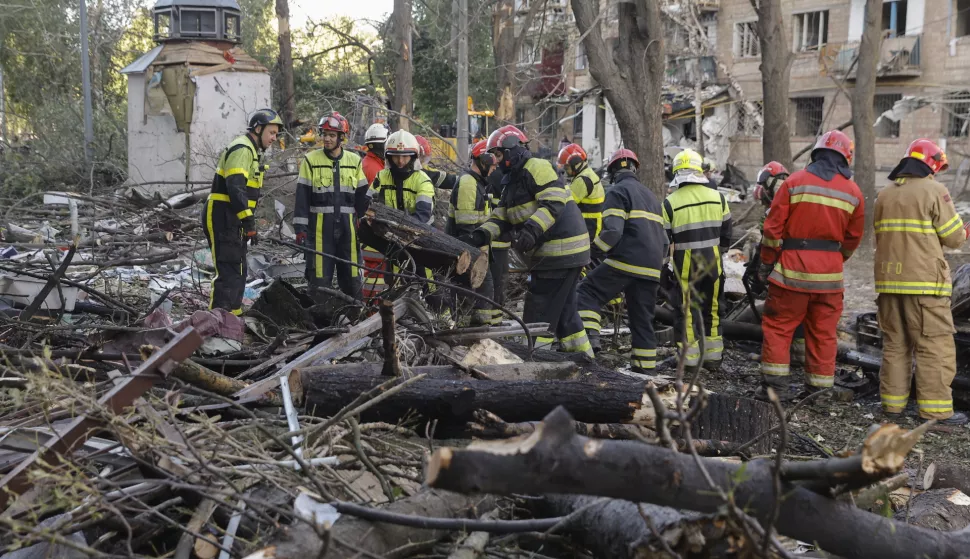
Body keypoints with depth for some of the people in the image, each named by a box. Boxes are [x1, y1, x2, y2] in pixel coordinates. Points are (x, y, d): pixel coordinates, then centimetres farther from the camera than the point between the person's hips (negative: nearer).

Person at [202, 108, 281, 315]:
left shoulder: (251, 151, 20)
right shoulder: (241, 149, -13)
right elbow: (235, 188, -24)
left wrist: (247, 224, 23)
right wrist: (249, 222, -27)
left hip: (232, 220, 11)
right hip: (222, 219, -11)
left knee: (238, 273, 17)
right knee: (229, 273, -14)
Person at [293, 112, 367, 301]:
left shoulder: (354, 161, 8)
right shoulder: (311, 160, 1)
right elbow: (302, 197, 0)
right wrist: (300, 229, -6)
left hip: (347, 226, 2)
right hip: (320, 227, -2)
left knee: (352, 277, 6)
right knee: (320, 277, -2)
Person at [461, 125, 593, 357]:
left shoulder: (537, 168, -12)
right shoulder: (513, 183, 19)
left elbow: (553, 204, -24)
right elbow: (500, 219, 11)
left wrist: (532, 229, -37)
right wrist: (479, 236, -7)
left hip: (561, 250, -11)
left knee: (539, 312, -7)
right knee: (564, 311, 17)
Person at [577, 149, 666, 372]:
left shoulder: (618, 192, -3)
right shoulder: (651, 196, 24)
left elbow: (613, 230, -17)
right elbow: (664, 238, 26)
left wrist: (595, 251, -2)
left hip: (625, 262, -7)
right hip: (651, 269, 7)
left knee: (588, 291, 1)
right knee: (643, 317, 12)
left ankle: (589, 337, -16)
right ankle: (646, 365, 12)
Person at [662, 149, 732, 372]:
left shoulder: (671, 202, -10)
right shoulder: (717, 197, 1)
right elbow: (726, 233, 9)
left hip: (685, 265, -3)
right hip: (712, 262, 4)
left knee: (686, 311, 5)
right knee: (712, 309, 14)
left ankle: (689, 358, 7)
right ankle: (713, 357, 20)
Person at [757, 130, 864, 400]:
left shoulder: (794, 182, -4)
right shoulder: (853, 192, 5)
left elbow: (773, 228, -5)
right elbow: (853, 239, 11)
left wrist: (766, 263, 4)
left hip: (792, 269, -3)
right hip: (829, 273, 3)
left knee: (778, 326, 5)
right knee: (823, 332, 10)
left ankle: (775, 384, 3)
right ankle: (820, 389, 15)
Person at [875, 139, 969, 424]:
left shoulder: (885, 195, 12)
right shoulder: (933, 191, -7)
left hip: (889, 279, 6)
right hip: (924, 282, -6)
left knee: (895, 344, 12)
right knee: (935, 346, -1)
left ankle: (892, 402, 14)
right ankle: (935, 409, -2)